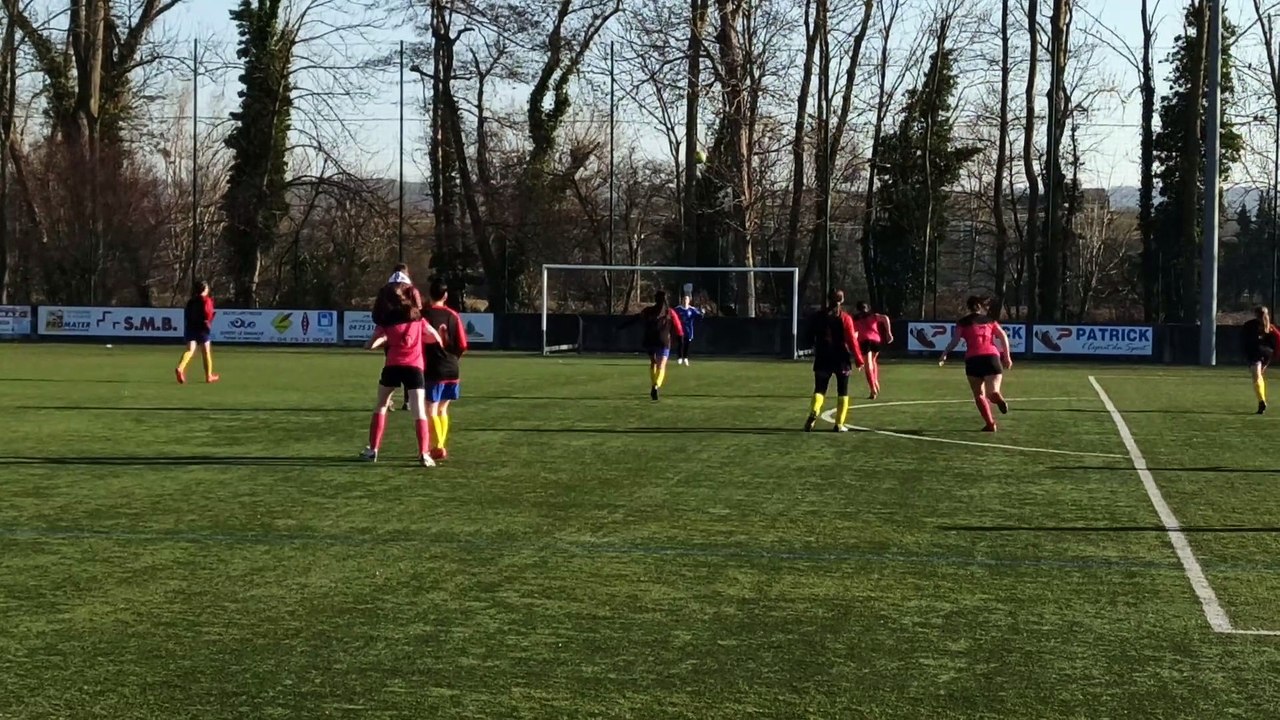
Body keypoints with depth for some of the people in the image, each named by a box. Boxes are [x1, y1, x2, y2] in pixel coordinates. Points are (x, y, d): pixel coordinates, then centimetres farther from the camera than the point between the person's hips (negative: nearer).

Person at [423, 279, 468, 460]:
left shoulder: (424, 315, -8)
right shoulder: (453, 316, 3)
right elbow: (463, 346, 4)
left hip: (433, 369, -4)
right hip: (452, 369, 4)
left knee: (431, 410, -1)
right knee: (443, 408, 16)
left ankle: (438, 447, -11)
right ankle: (441, 446, 16)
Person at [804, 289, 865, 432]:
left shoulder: (818, 316, 2)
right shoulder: (845, 318, -8)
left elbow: (811, 337, 9)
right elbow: (852, 340, -11)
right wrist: (859, 360, -4)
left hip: (822, 359, 2)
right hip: (842, 360, -2)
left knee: (819, 389, 6)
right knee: (842, 392, 9)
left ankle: (813, 413, -22)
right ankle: (839, 424, 5)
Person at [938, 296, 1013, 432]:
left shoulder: (963, 322, 13)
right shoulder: (990, 320, 19)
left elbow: (954, 340, 0)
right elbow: (1003, 337, 9)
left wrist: (944, 354, 3)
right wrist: (1007, 356, 11)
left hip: (972, 359, -1)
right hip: (992, 356, 1)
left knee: (979, 395, 13)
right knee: (992, 393, -6)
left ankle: (990, 424, 6)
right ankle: (999, 399, -42)